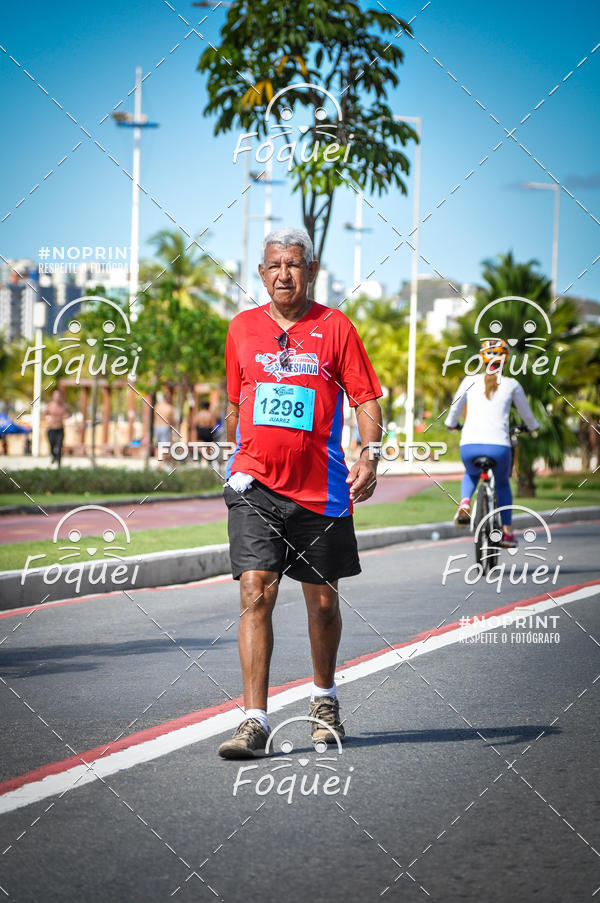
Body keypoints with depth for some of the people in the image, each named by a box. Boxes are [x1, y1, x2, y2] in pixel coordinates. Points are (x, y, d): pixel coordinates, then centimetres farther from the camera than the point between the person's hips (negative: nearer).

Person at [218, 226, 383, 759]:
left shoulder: (335, 327, 1)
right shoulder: (242, 328, 9)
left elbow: (365, 398, 0)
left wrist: (370, 455, -15)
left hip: (320, 489, -1)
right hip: (255, 484, 1)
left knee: (323, 601, 10)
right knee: (256, 592, -12)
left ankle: (324, 700, 35)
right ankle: (254, 723, -14)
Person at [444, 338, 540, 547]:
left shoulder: (470, 381, 9)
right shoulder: (511, 385, 9)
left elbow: (455, 407, 21)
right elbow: (526, 413, 24)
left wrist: (451, 424, 43)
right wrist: (532, 426, 46)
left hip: (469, 446, 1)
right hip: (498, 446, -1)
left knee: (471, 475, 35)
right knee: (502, 484, 29)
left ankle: (464, 503, 5)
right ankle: (507, 532, 24)